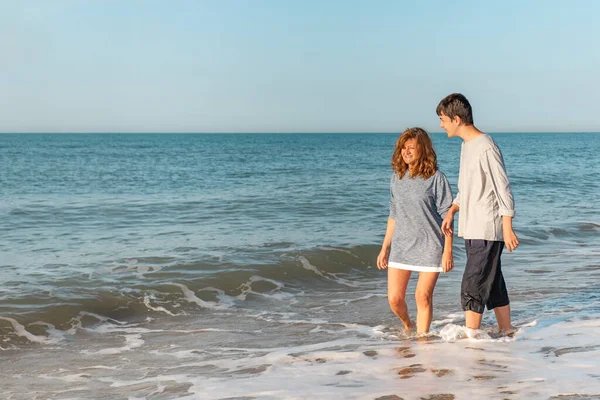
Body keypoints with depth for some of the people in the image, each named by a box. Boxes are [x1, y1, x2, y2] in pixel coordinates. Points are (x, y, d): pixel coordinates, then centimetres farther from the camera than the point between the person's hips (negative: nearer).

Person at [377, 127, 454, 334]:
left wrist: (448, 251, -12)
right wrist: (385, 248, 13)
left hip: (430, 247, -4)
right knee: (394, 298, 3)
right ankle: (407, 326, 33)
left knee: (423, 297, -2)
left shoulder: (436, 179, -8)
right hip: (401, 246, 5)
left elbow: (447, 217, -8)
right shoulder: (397, 178, 8)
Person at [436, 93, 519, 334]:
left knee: (471, 287, -8)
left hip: (487, 231, -9)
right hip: (472, 230, 9)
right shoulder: (466, 145, 13)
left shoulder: (486, 148, -17)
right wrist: (452, 211, 9)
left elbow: (503, 190, -17)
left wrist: (507, 228, -18)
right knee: (493, 285, 15)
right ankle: (506, 331, 23)